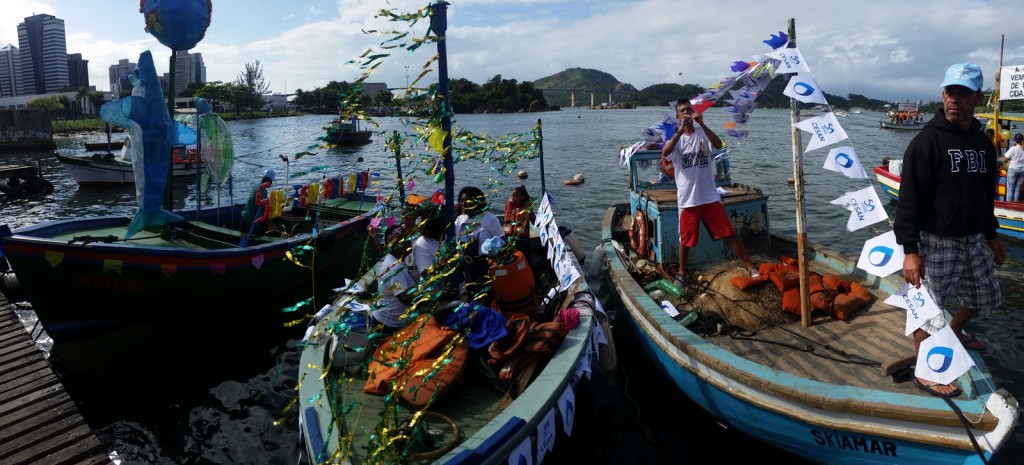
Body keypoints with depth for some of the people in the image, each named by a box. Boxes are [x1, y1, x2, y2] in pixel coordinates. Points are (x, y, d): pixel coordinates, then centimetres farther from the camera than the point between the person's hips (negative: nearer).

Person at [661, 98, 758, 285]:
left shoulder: (703, 133, 2)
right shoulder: (676, 138, 0)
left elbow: (718, 144, -19)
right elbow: (665, 153, -23)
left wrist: (702, 124, -26)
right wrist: (681, 130, -30)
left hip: (710, 196, 0)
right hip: (687, 199, 0)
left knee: (729, 233, 3)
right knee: (685, 239, 11)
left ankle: (750, 267, 13)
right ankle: (681, 273, 28)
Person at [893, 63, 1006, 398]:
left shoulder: (983, 143, 8)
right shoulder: (928, 141, -15)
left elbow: (986, 195, 19)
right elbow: (909, 199, -19)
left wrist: (991, 235, 21)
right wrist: (910, 250, -23)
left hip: (972, 240, 8)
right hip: (936, 242, -7)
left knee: (982, 295, 23)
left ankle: (954, 332, 50)